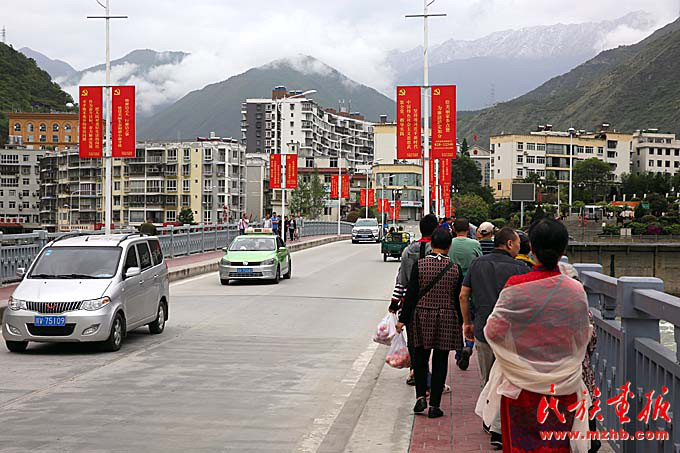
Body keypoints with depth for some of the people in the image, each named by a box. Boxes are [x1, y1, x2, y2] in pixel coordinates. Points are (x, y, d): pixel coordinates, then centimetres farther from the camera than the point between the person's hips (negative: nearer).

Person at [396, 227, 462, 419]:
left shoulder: (419, 265, -8)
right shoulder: (455, 269, -5)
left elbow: (411, 294, -7)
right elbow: (459, 299, 1)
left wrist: (403, 319, -2)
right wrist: (459, 323, 13)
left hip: (422, 318, 0)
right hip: (446, 320, 0)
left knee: (420, 358, 17)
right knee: (440, 362, 7)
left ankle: (421, 397, 7)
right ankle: (434, 405, 9)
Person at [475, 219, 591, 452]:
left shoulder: (515, 287, -16)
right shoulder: (576, 291, -10)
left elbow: (493, 332, -8)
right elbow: (583, 338, 2)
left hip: (521, 385, -1)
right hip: (563, 387, 1)